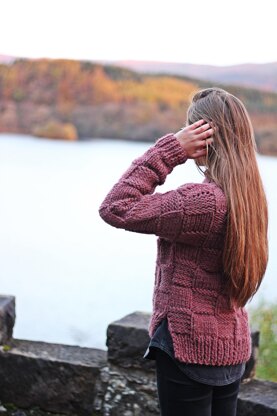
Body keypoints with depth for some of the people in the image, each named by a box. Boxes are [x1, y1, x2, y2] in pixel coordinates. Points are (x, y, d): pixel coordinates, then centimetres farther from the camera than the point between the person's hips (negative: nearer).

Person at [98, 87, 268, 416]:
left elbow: (116, 209, -22)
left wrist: (170, 148, -21)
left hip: (190, 351, -8)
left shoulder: (203, 201, -24)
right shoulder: (248, 198, 3)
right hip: (232, 348, 8)